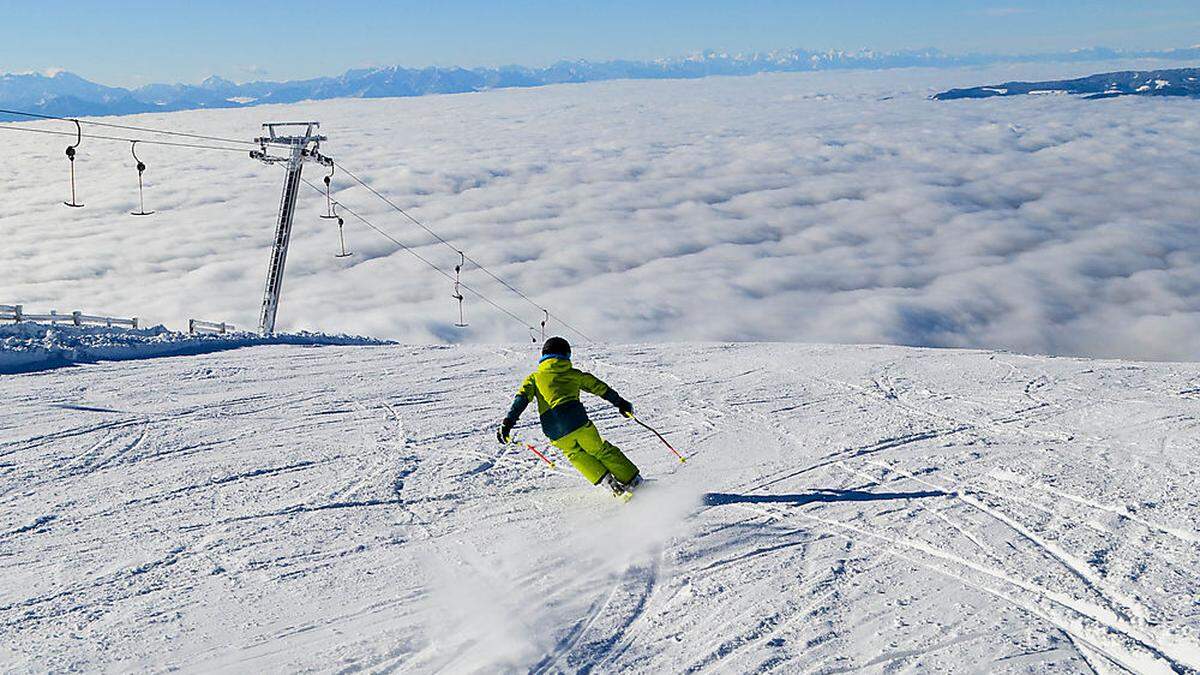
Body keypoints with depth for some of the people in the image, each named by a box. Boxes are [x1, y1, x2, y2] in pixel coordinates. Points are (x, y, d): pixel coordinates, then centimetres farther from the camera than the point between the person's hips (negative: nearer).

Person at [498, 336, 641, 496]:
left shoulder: (535, 378, 18)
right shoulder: (573, 373, 20)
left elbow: (522, 398, 3)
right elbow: (599, 387, 25)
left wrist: (508, 423, -3)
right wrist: (621, 403, 35)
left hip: (555, 431, 0)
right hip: (578, 421, 0)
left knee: (575, 454, 25)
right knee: (601, 451, 16)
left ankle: (607, 481, 12)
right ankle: (632, 480, 15)